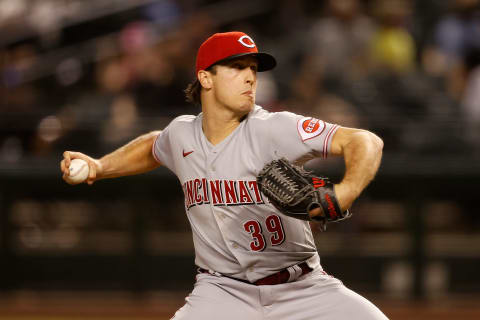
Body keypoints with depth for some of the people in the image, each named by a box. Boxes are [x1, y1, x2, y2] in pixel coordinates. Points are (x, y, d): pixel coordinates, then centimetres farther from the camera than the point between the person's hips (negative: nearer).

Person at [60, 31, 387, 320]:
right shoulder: (182, 134, 1)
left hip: (300, 287, -2)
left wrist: (344, 193, -42)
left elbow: (366, 142, -23)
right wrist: (100, 167, 13)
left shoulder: (272, 129, -14)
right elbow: (153, 147, 28)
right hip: (223, 292, 2)